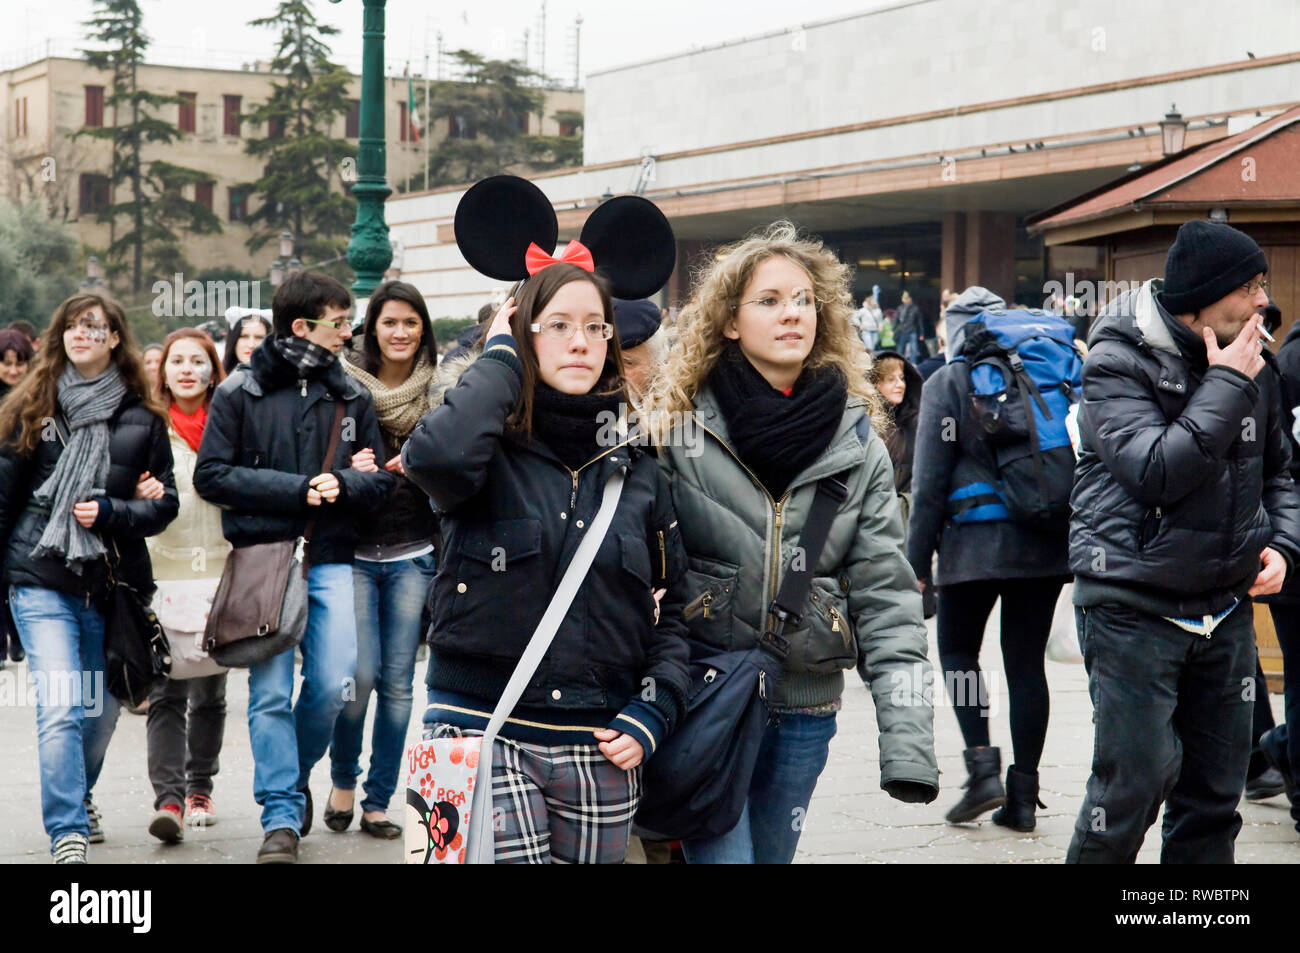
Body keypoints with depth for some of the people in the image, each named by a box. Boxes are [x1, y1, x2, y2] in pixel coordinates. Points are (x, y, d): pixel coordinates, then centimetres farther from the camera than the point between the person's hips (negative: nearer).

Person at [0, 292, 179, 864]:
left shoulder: (141, 419, 5)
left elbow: (166, 504, 6)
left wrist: (110, 512, -11)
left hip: (113, 583, 2)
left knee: (101, 710, 13)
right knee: (60, 711, -14)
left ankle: (77, 799, 40)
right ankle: (68, 835, -10)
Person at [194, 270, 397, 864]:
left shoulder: (352, 396, 10)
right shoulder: (240, 391, 1)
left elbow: (381, 479, 11)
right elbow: (211, 475, -5)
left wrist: (340, 483, -12)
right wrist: (297, 489, -12)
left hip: (331, 559, 3)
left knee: (332, 685, -4)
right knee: (270, 693, -4)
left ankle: (295, 775, 23)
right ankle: (281, 817, 3)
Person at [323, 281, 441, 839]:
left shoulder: (437, 396, 6)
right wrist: (348, 472, -18)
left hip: (412, 557, 2)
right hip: (353, 554, -2)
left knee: (397, 682, 2)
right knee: (360, 676, -9)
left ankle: (378, 802, 13)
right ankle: (343, 782, 17)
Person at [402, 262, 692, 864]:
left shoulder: (638, 471, 10)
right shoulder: (493, 451, -2)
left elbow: (671, 607, 16)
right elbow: (436, 456, -27)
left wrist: (652, 714, 0)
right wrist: (501, 357, -10)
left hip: (600, 750, 4)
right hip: (482, 731, -4)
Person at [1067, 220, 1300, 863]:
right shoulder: (1118, 363, -12)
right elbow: (1157, 471, -24)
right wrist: (1225, 386, -18)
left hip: (1224, 610, 6)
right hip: (1133, 608, -6)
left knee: (1215, 793, 11)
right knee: (1135, 782, -7)